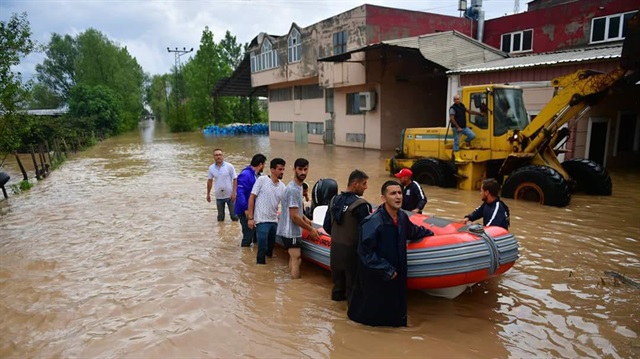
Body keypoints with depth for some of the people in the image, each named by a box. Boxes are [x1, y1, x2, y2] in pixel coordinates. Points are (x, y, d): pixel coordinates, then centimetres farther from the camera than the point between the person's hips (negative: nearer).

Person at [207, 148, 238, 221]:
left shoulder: (229, 166, -10)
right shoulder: (211, 168, 0)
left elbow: (235, 179, -8)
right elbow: (210, 181, 11)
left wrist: (234, 193, -15)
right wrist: (208, 194, 13)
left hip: (230, 196, -3)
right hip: (219, 196, 3)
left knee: (234, 215, 8)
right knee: (220, 217, 15)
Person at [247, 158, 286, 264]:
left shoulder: (282, 186, 5)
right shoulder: (262, 180, -8)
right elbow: (251, 198, -7)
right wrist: (250, 218, -10)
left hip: (274, 221, 5)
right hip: (262, 221, -5)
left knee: (271, 248, 15)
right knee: (262, 248, -2)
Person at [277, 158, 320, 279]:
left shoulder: (298, 186, 10)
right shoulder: (293, 189, -21)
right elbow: (294, 216, -21)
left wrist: (305, 219, 7)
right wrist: (311, 229, -12)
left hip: (293, 231, 10)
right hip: (290, 231, -10)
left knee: (294, 258, 16)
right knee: (296, 259, -7)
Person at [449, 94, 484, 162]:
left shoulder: (462, 106, 13)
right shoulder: (453, 108, -11)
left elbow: (469, 111, 24)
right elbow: (452, 119, -18)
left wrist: (479, 113, 24)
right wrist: (457, 127, -21)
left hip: (464, 127, 7)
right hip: (457, 128, -7)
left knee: (472, 135, -6)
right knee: (456, 142, -2)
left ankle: (465, 142, 22)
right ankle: (457, 157, 5)